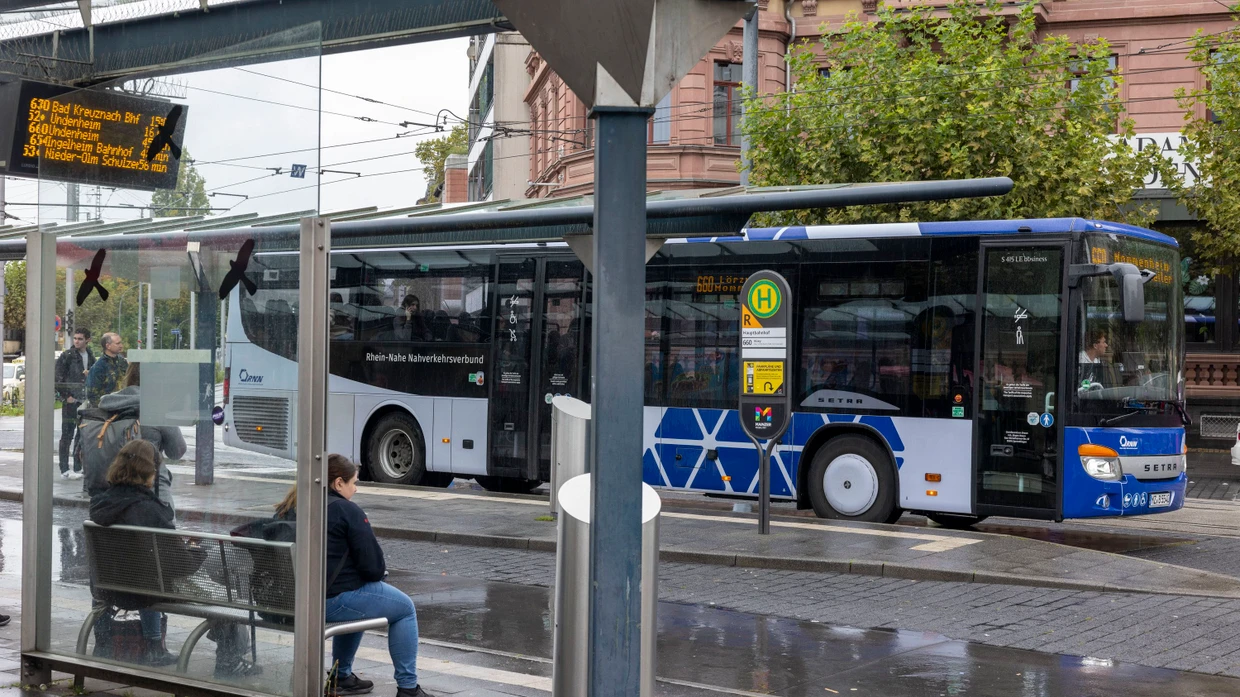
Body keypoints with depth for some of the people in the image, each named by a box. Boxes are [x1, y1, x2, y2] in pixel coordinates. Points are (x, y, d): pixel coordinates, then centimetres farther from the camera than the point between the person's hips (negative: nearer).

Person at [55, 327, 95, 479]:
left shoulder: (90, 356, 11)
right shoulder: (66, 356, -7)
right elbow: (57, 378, -9)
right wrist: (66, 396, -12)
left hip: (85, 401, 6)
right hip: (70, 401, -6)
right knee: (67, 435, -3)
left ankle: (78, 468, 18)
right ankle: (64, 470, -1)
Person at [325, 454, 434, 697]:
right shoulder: (348, 511, -14)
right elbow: (373, 566, -16)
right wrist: (380, 571, 7)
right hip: (334, 600, -8)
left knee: (358, 601, 37)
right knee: (405, 608, 13)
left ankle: (342, 677, 38)